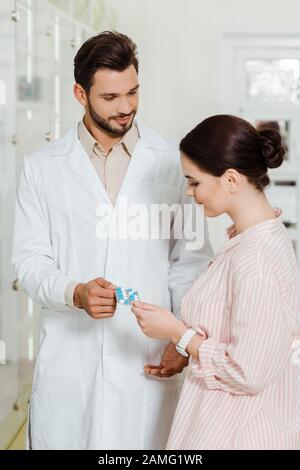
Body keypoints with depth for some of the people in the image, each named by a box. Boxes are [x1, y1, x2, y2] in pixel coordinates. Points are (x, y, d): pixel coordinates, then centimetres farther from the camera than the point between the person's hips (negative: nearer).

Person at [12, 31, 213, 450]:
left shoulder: (172, 163, 1)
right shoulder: (42, 168, 3)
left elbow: (192, 258, 4)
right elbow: (29, 260, 1)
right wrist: (76, 293, -18)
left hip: (149, 359, 0)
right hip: (68, 357, 1)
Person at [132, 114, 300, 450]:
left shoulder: (255, 263, -26)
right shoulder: (261, 236, 2)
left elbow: (248, 374, -23)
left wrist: (176, 332, -15)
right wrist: (184, 354, 10)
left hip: (239, 434, -9)